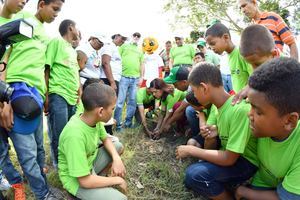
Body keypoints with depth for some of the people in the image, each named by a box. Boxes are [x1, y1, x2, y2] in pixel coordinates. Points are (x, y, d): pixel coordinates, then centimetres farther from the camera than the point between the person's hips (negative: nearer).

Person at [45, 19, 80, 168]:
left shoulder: (73, 50, 22)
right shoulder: (56, 42, -1)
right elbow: (46, 69, -6)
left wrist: (78, 94, 19)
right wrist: (46, 95, -10)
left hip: (72, 97, 8)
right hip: (58, 95, -7)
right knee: (59, 135, -3)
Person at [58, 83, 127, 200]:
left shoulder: (95, 119, -13)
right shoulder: (75, 135, -36)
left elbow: (106, 139, 6)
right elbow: (85, 181, -31)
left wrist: (116, 158, -12)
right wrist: (117, 180, -18)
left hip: (89, 163, 8)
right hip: (76, 179, -7)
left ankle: (100, 177, 12)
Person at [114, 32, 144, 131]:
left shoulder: (140, 51, 21)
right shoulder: (124, 46, 11)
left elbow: (142, 64, 19)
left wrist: (141, 77, 8)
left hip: (135, 78, 4)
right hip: (124, 76, -3)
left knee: (132, 102, 4)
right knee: (120, 101, -6)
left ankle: (128, 123, 14)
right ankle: (118, 124, -1)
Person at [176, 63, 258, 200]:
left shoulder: (239, 109, -30)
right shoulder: (221, 106, -2)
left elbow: (229, 159, -28)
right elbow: (211, 148, 4)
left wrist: (190, 150, -19)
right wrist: (211, 135, -19)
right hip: (230, 155, 9)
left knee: (194, 174, -26)